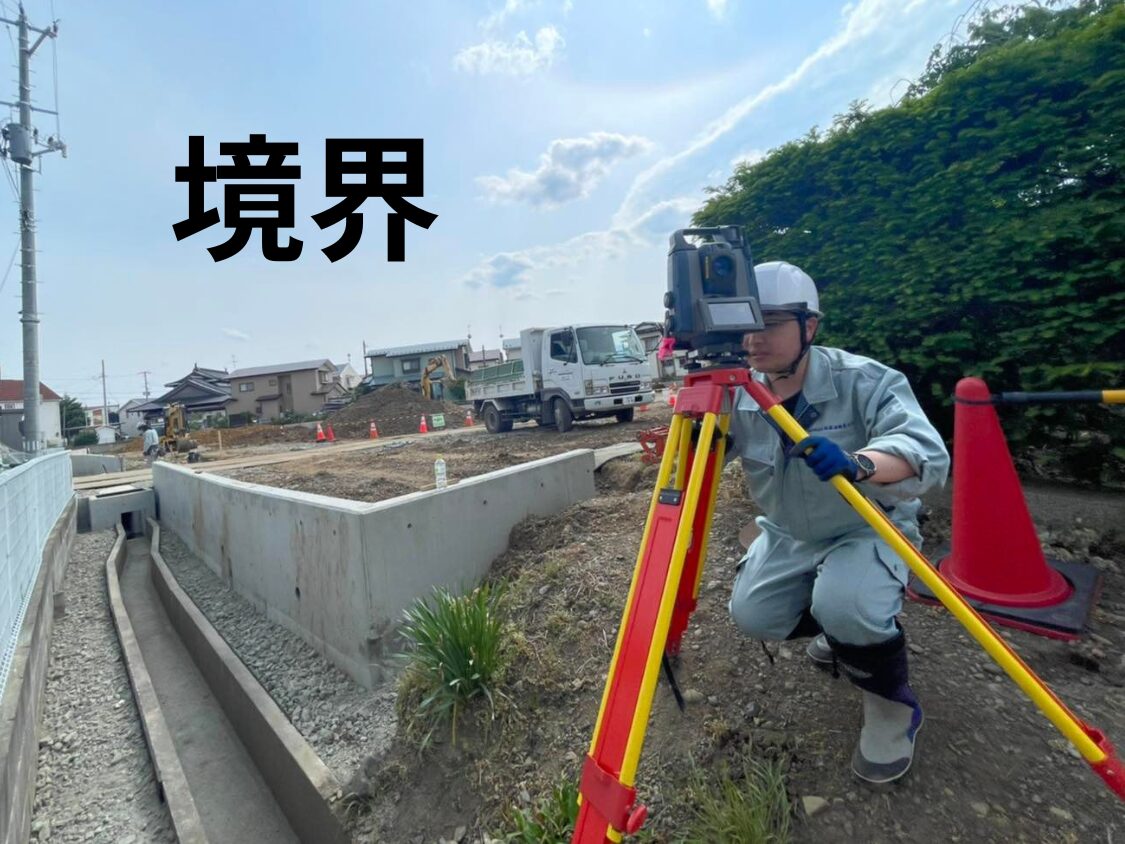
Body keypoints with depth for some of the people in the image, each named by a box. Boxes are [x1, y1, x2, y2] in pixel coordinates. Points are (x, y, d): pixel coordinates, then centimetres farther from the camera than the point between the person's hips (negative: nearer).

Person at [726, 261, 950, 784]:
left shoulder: (866, 382, -22)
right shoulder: (738, 395, -11)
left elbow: (929, 456, -35)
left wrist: (858, 462, -56)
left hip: (870, 530, -4)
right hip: (787, 536, 5)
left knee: (844, 606, -31)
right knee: (752, 615, -11)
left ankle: (893, 706, 3)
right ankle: (839, 631, 22)